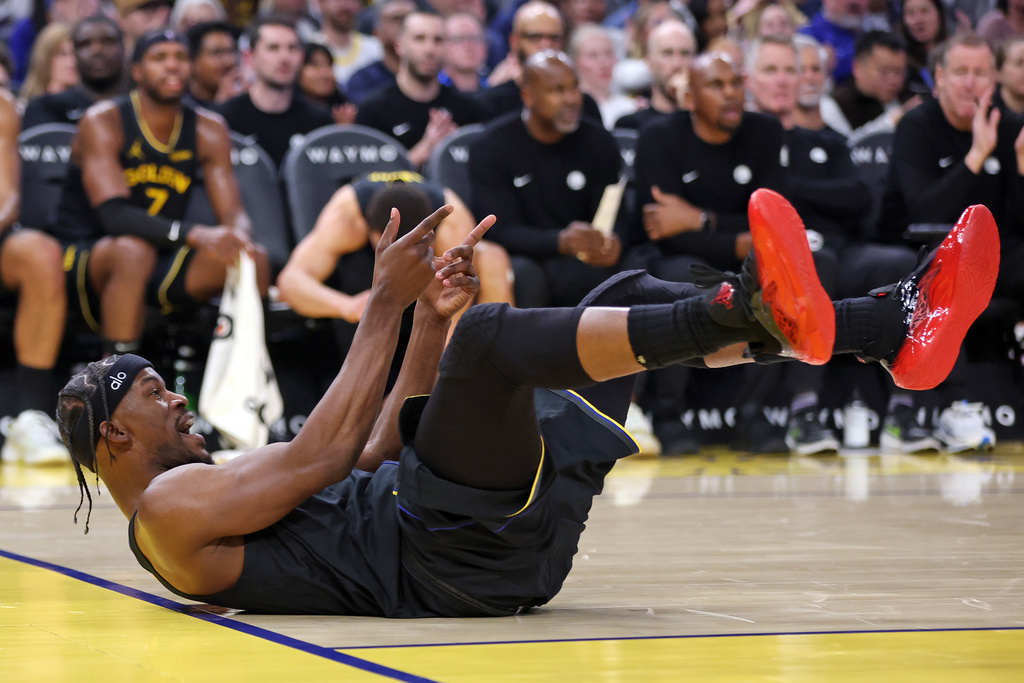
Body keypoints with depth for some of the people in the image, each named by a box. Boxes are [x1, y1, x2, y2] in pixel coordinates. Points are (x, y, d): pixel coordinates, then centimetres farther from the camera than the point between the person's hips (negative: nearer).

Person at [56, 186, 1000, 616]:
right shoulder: (168, 508, 1)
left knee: (631, 294, 6)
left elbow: (378, 457, 29)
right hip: (450, 561, -10)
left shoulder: (217, 485, 30)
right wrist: (385, 306, -5)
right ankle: (742, 312, -44)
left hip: (510, 539, 10)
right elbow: (323, 454, -11)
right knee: (489, 333, -32)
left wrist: (429, 321, 17)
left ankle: (893, 330, -7)